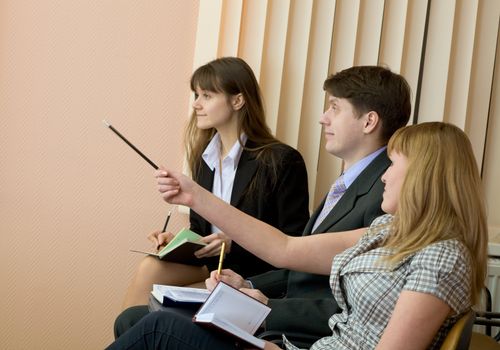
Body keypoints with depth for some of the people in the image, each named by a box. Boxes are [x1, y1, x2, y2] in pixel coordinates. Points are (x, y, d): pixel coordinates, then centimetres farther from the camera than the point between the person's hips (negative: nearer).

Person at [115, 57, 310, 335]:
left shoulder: (281, 161, -11)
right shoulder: (204, 158, 10)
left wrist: (233, 245, -21)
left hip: (252, 278, -6)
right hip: (208, 266, 7)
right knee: (151, 268, -23)